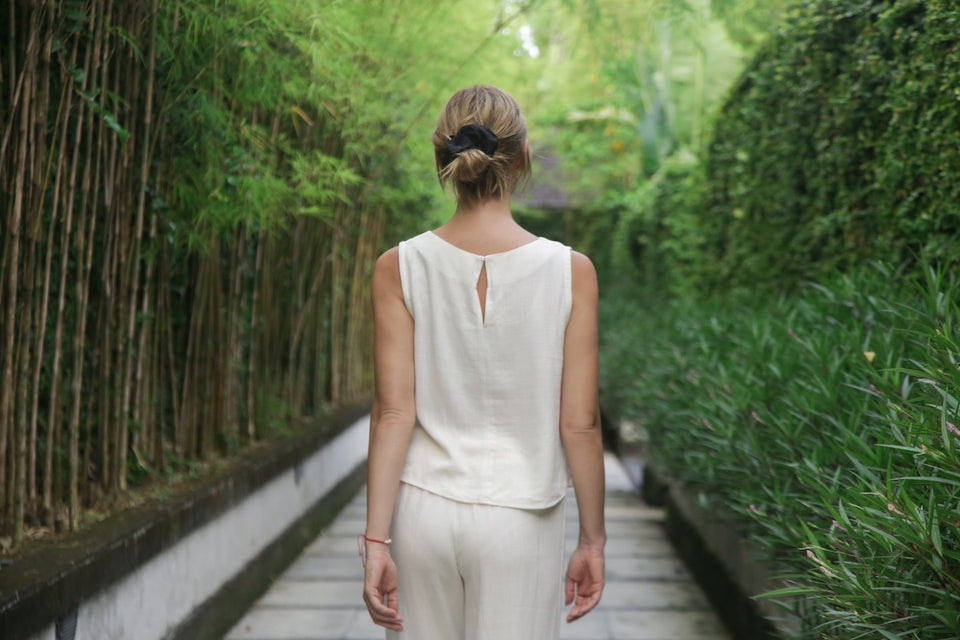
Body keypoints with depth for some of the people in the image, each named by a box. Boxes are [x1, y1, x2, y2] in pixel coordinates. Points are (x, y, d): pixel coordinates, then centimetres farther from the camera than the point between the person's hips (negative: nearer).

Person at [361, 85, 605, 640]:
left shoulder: (400, 268, -5)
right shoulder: (569, 271, -8)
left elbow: (393, 413, -7)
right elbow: (579, 424, -6)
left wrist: (377, 540, -3)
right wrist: (593, 540, 5)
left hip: (424, 511, 2)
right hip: (519, 518, -1)